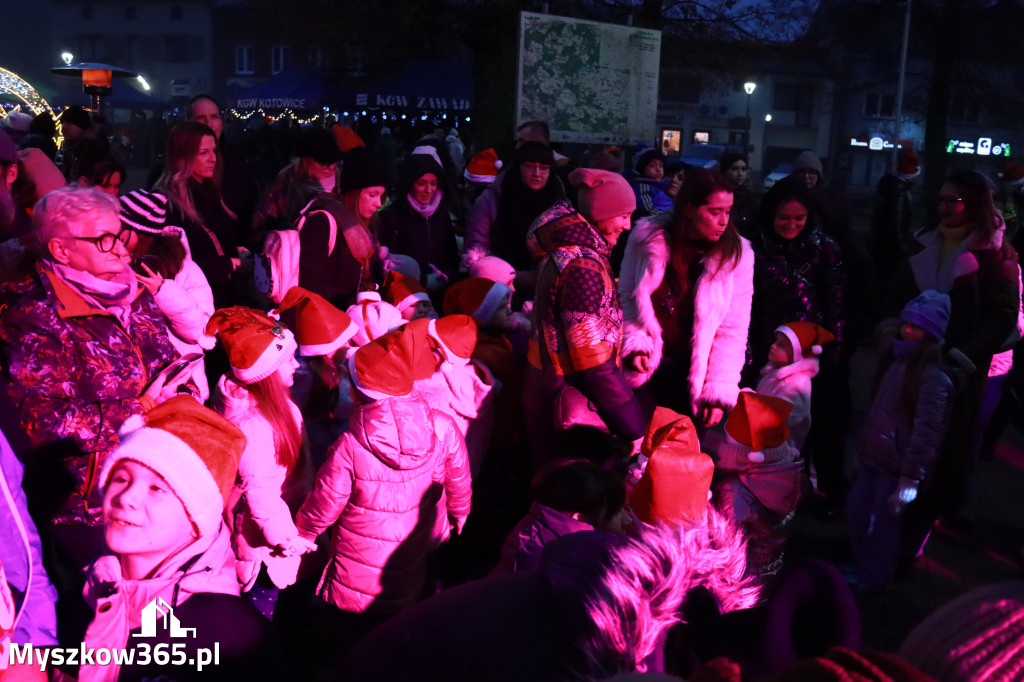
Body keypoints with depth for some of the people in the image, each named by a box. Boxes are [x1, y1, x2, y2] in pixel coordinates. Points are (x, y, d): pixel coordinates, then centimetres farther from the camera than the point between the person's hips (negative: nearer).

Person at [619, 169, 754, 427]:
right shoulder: (647, 237, -7)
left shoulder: (737, 254, -9)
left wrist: (718, 391, -14)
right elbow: (626, 296, 4)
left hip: (695, 371, 0)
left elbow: (732, 330, -8)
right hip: (649, 362, 1)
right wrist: (634, 343, -9)